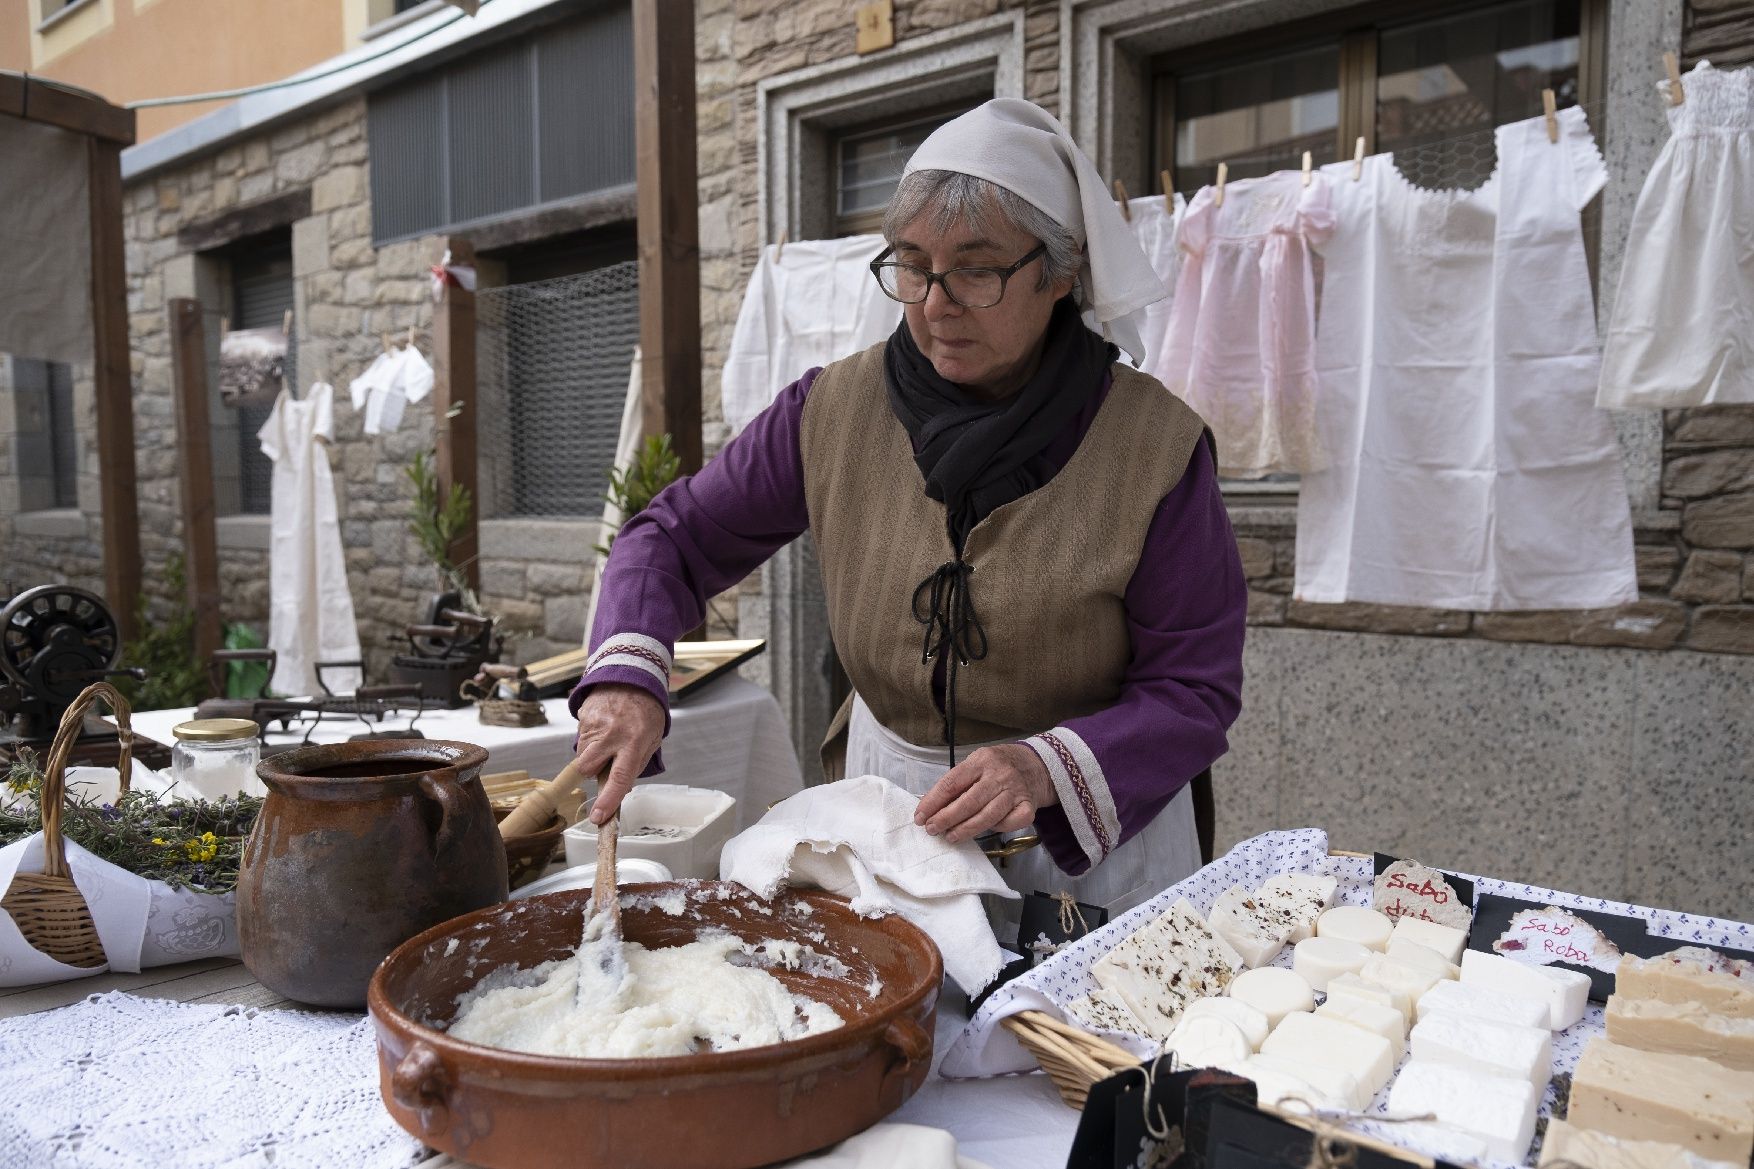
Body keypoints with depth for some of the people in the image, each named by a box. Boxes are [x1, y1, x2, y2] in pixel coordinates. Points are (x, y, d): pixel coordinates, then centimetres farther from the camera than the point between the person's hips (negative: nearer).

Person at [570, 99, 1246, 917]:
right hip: (884, 814, 2)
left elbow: (1197, 688, -13)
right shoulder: (835, 411, -7)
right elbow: (674, 537, 0)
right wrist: (627, 677, -19)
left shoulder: (1152, 445, -16)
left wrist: (1048, 769, -30)